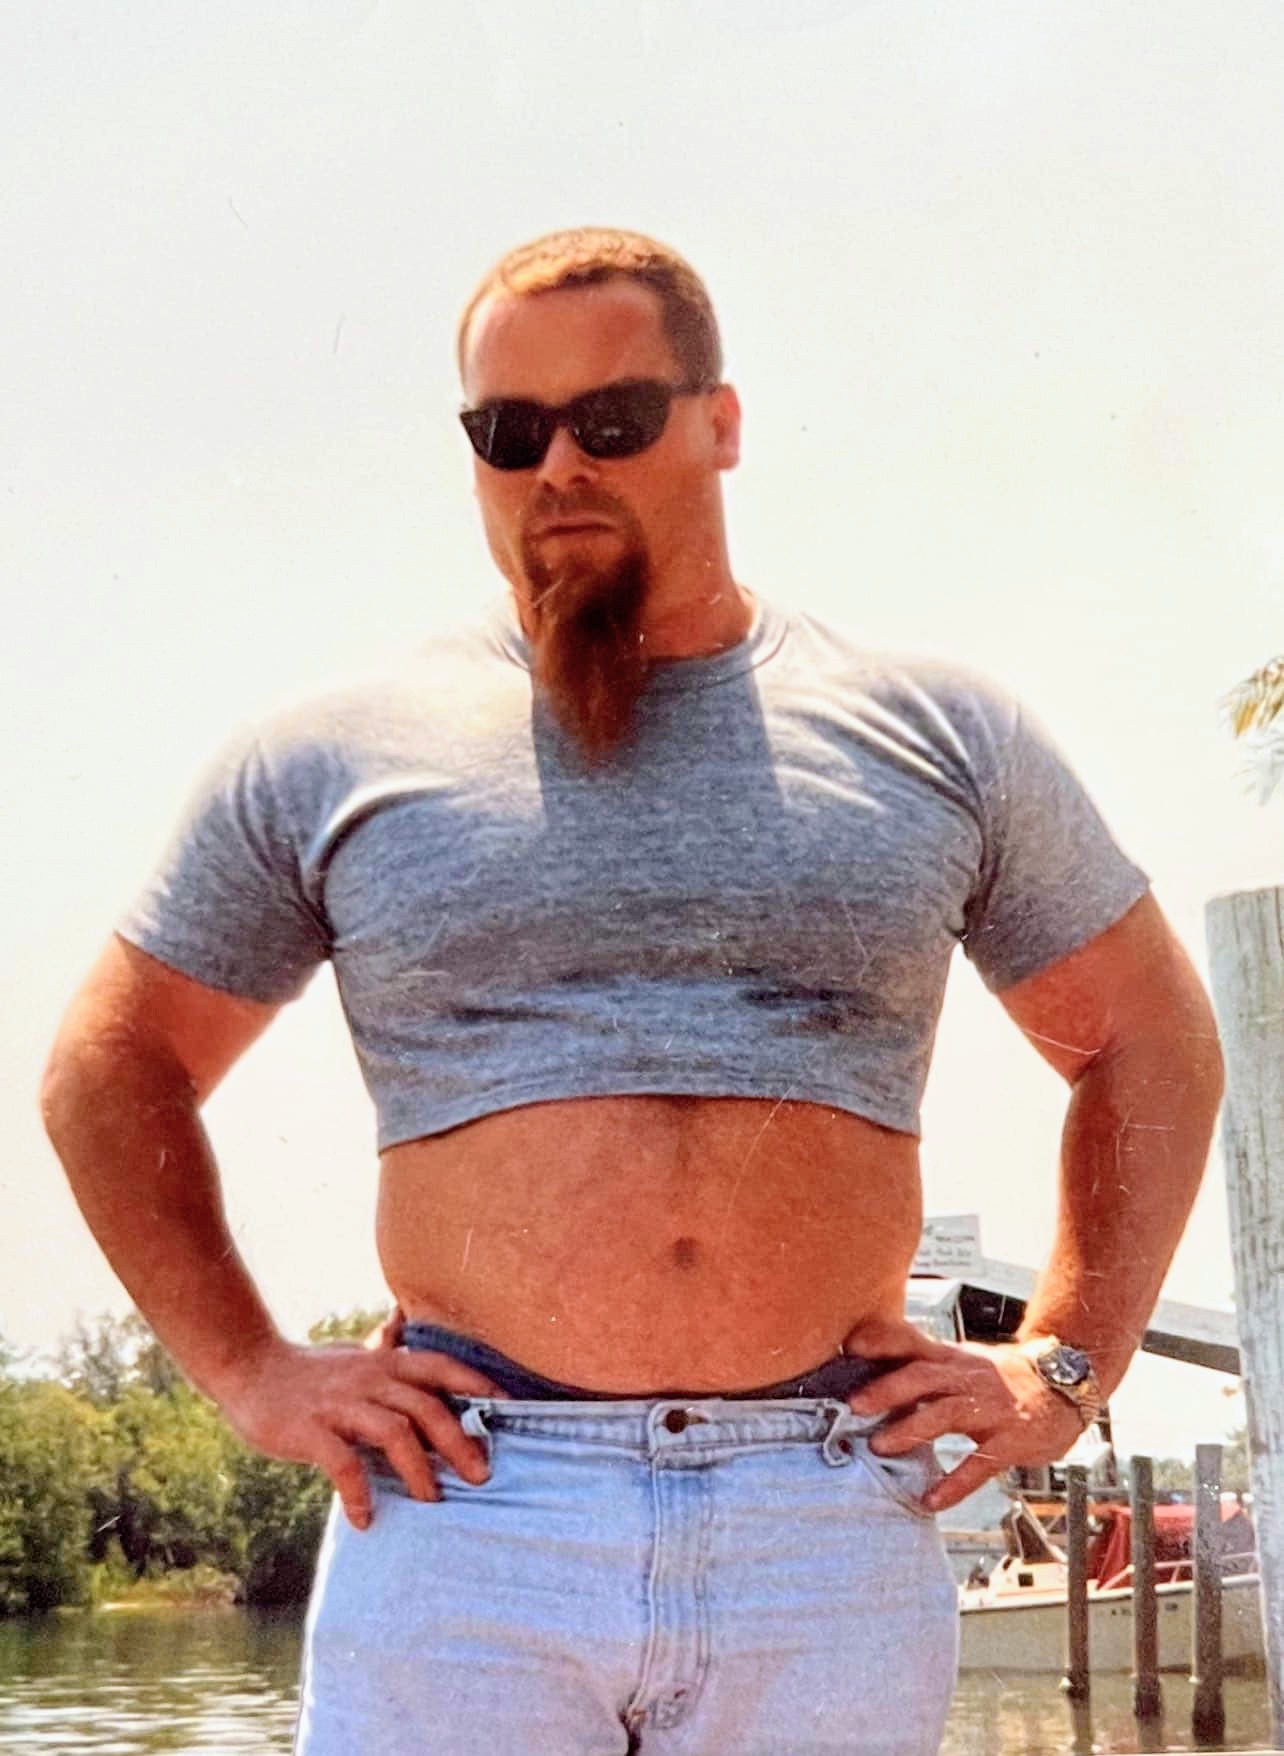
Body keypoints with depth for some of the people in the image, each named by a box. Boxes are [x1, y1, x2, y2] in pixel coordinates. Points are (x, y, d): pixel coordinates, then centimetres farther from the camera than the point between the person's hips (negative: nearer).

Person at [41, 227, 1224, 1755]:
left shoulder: (934, 735, 10)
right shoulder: (335, 758, 7)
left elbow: (1151, 1043, 18)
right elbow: (109, 1069, 14)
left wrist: (1066, 1362, 8)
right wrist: (245, 1372, 4)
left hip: (836, 1533, 1)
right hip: (459, 1516, -1)